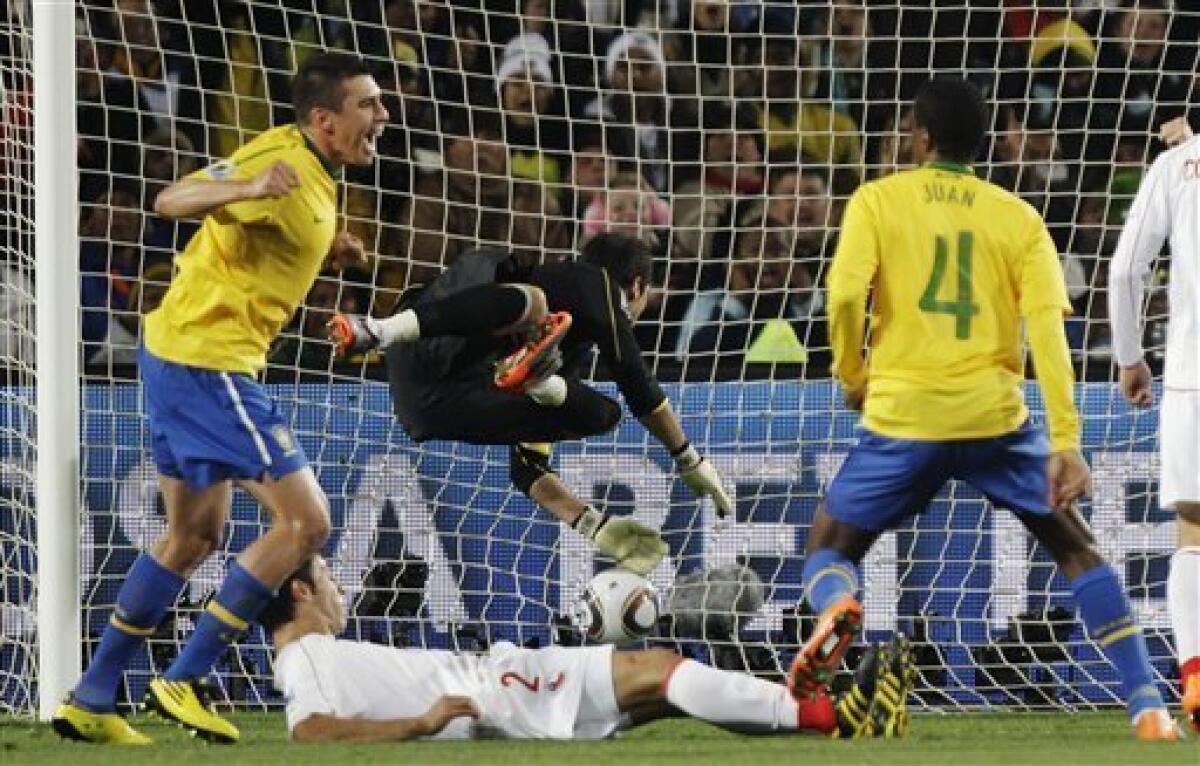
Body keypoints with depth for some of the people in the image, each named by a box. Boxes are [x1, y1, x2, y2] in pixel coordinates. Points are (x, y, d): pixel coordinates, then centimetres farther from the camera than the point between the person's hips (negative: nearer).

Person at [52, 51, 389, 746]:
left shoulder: (311, 174, 11)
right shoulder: (285, 165, -19)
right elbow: (172, 200, -30)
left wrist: (324, 254, 10)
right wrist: (246, 189, -48)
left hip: (180, 353, 11)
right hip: (209, 359, -11)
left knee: (195, 535, 20)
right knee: (306, 522, -9)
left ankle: (91, 702, 24)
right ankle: (184, 682, -4)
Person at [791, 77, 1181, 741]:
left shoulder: (878, 201, 4)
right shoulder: (1020, 219, 8)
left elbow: (845, 292, -11)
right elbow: (1047, 326, -3)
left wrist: (851, 375, 7)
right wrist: (1066, 442, -7)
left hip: (902, 418, -1)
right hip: (995, 414, 1)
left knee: (828, 552, 15)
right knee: (1076, 548, 16)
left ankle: (836, 608, -23)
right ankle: (1147, 705, 3)